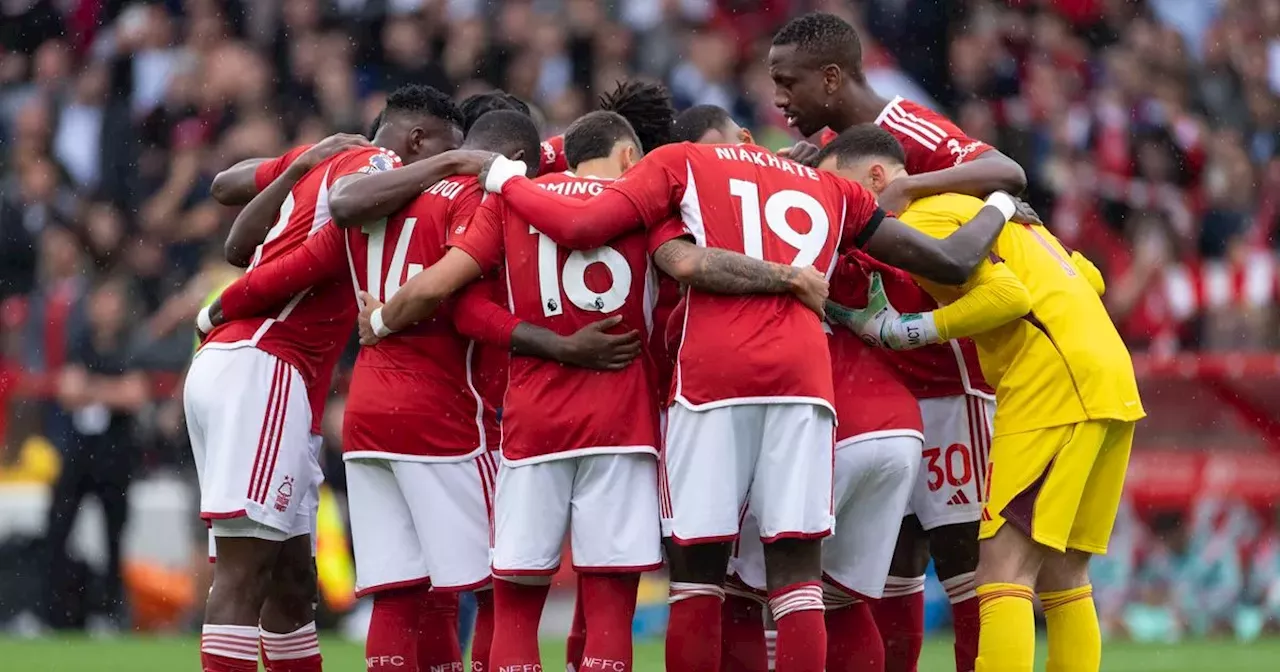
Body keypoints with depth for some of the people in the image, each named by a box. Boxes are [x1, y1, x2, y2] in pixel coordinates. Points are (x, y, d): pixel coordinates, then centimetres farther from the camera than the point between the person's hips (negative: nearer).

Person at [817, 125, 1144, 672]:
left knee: (1004, 571, -12)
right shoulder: (973, 204, 23)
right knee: (1061, 577, 11)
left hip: (1052, 381, -9)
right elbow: (1088, 278, 22)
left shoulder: (920, 220, -5)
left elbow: (1009, 295, -17)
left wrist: (902, 330, -12)